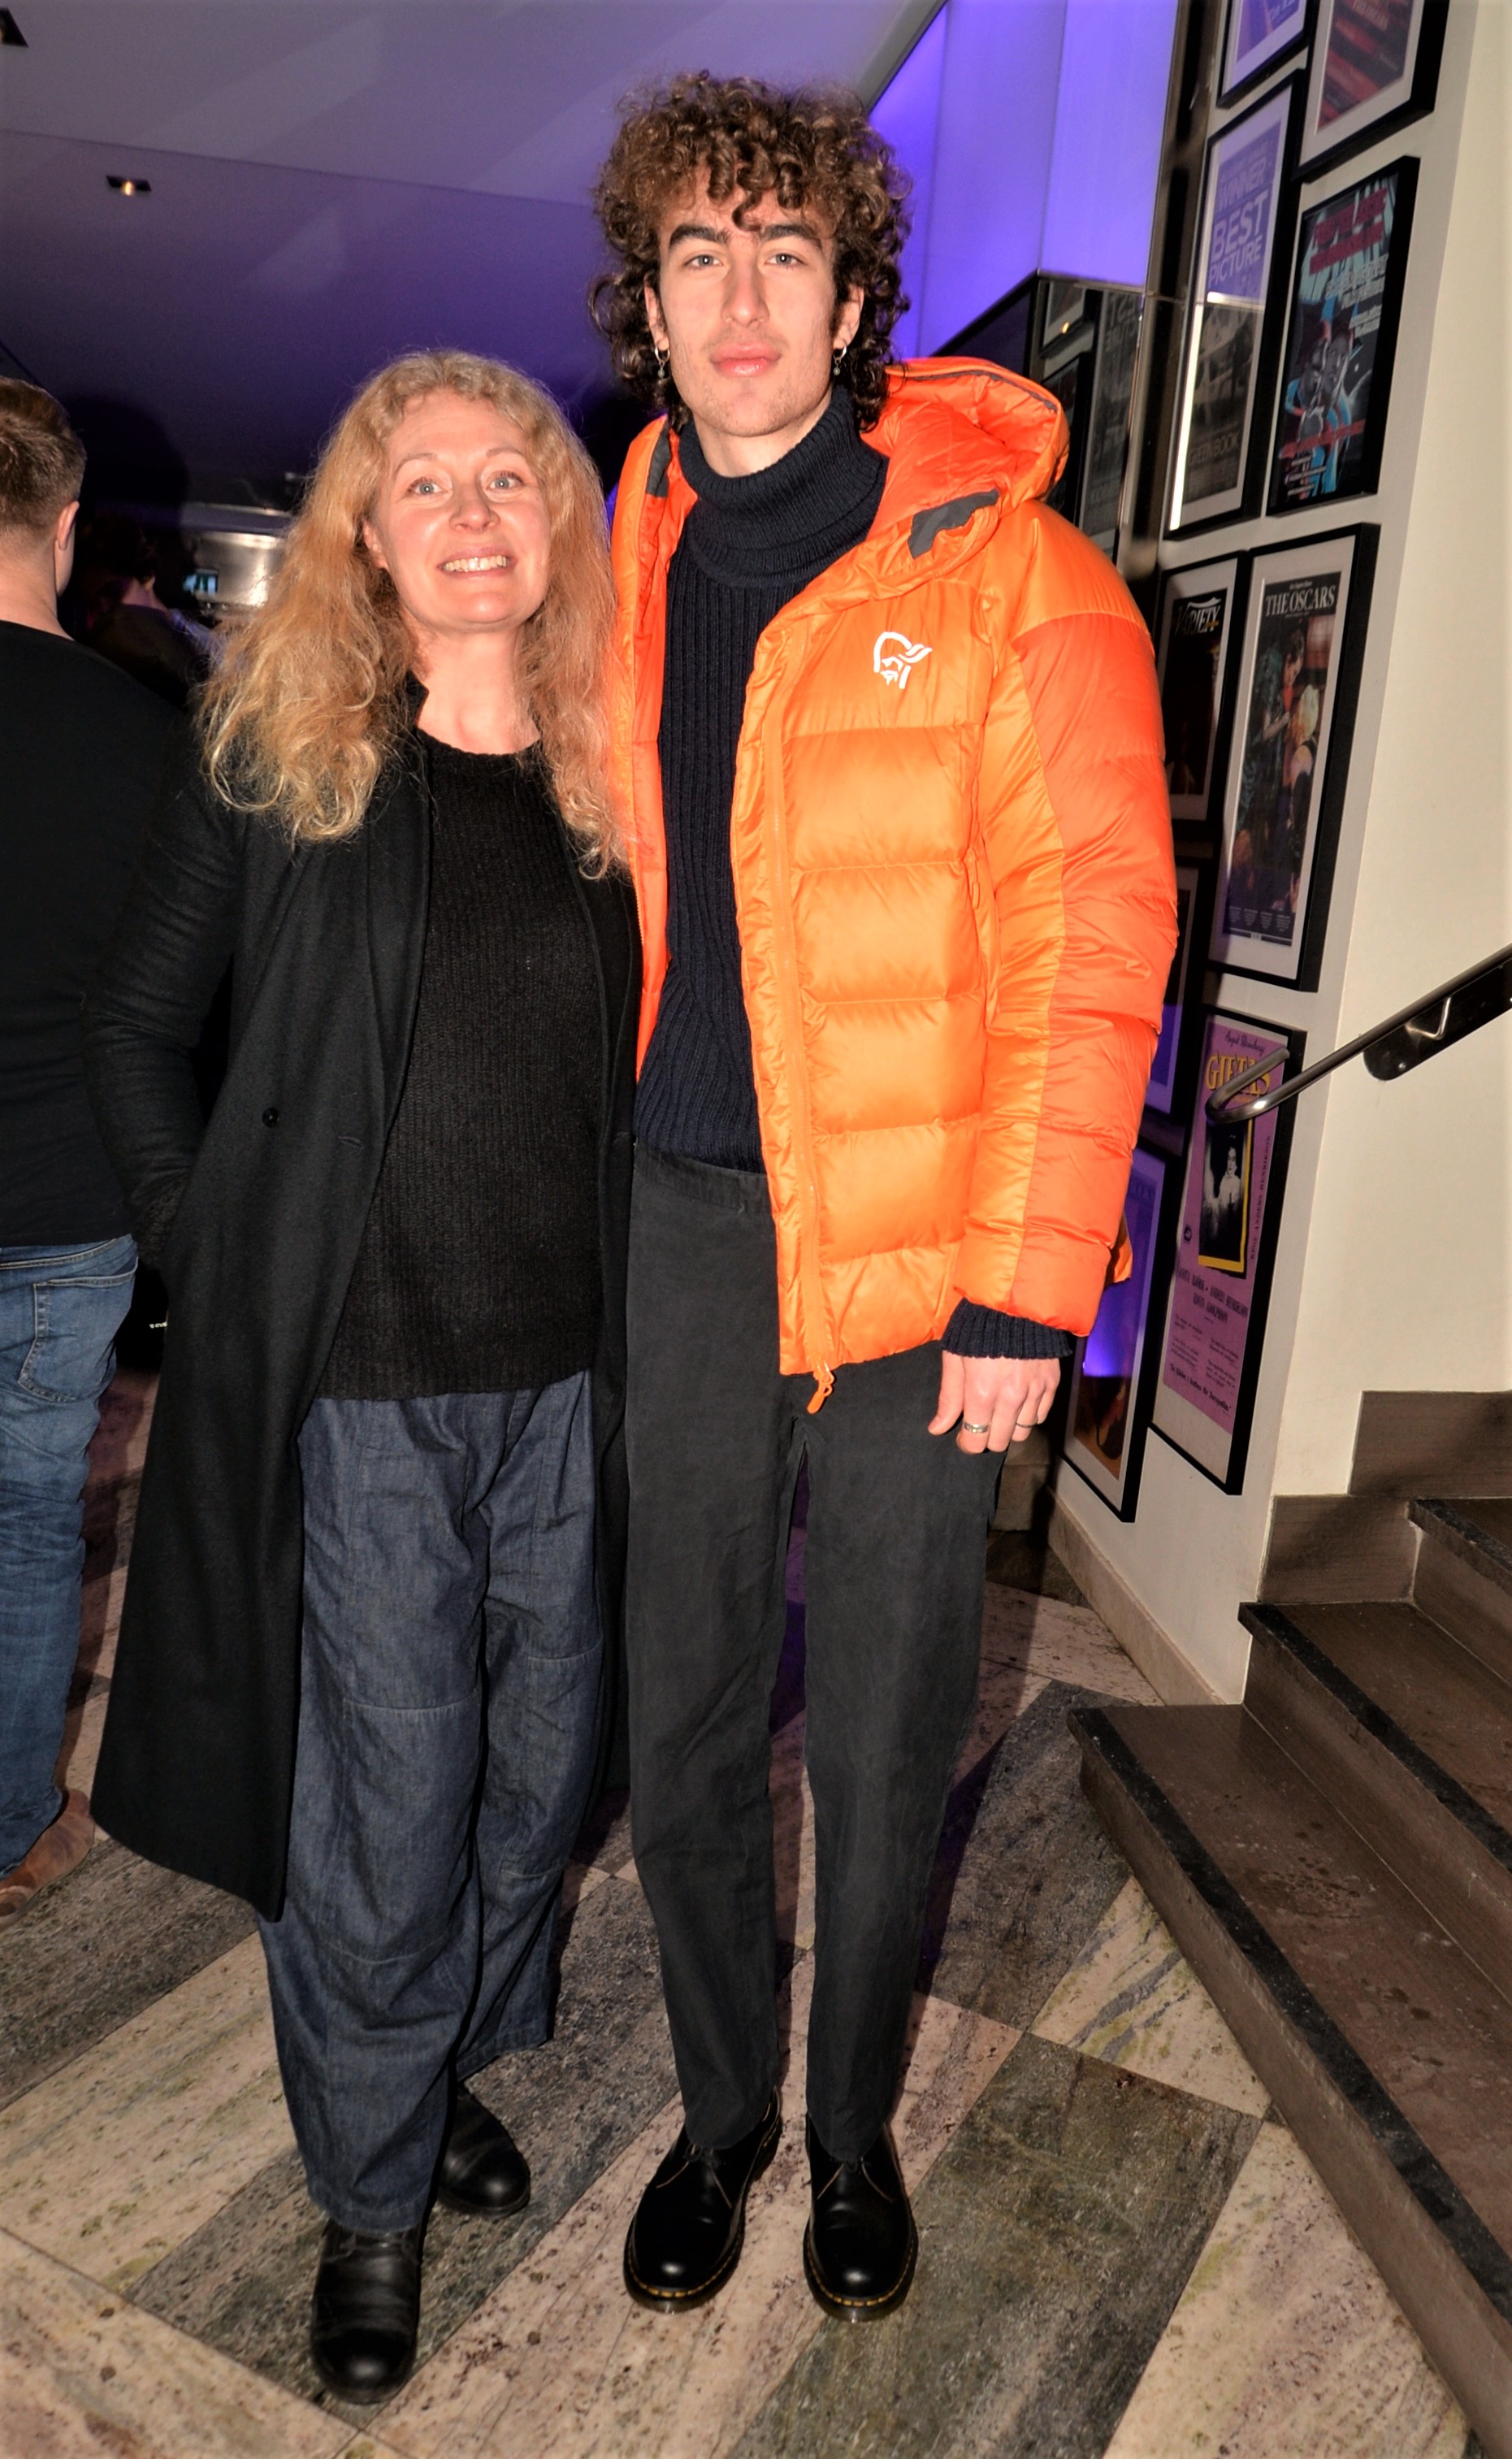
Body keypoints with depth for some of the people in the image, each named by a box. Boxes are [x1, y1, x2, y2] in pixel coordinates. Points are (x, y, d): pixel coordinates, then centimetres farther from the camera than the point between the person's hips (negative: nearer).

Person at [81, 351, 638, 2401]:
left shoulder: (615, 774, 4)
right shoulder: (277, 760, -2)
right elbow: (138, 1019, 5)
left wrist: (636, 1292, 3)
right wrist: (207, 1246, -2)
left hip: (566, 1383, 3)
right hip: (357, 1388, -3)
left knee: (534, 1775, 18)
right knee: (381, 1819, 7)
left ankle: (455, 2069, 46)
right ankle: (372, 2196, 33)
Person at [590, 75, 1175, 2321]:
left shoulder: (1011, 575, -5)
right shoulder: (624, 579, 11)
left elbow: (1096, 945, -9)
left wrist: (1028, 1287, -14)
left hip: (917, 1249, -3)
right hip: (684, 1226, 4)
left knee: (884, 1754, 9)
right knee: (682, 1728, 12)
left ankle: (854, 2131, 36)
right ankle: (720, 2110, 37)